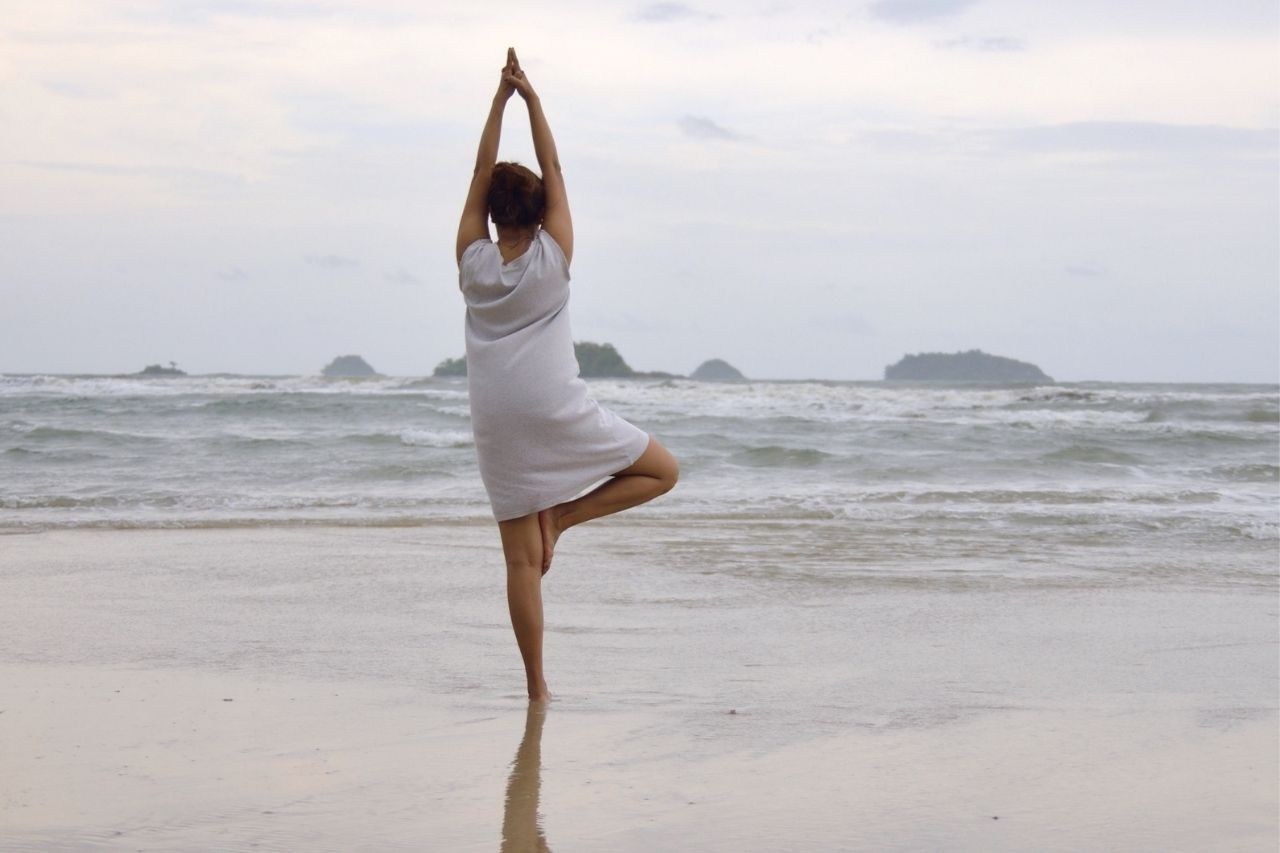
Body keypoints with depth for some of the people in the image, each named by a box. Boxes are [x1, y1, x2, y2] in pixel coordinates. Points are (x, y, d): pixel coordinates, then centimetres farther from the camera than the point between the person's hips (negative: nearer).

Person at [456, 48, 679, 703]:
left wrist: (499, 102, 10)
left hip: (497, 428, 3)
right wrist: (532, 102, 9)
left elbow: (480, 179, 10)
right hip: (559, 414, -3)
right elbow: (554, 174, 7)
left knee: (522, 560, 4)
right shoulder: (552, 259, 0)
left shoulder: (474, 263, 4)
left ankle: (536, 686, 0)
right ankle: (562, 516, -3)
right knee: (662, 470, 13)